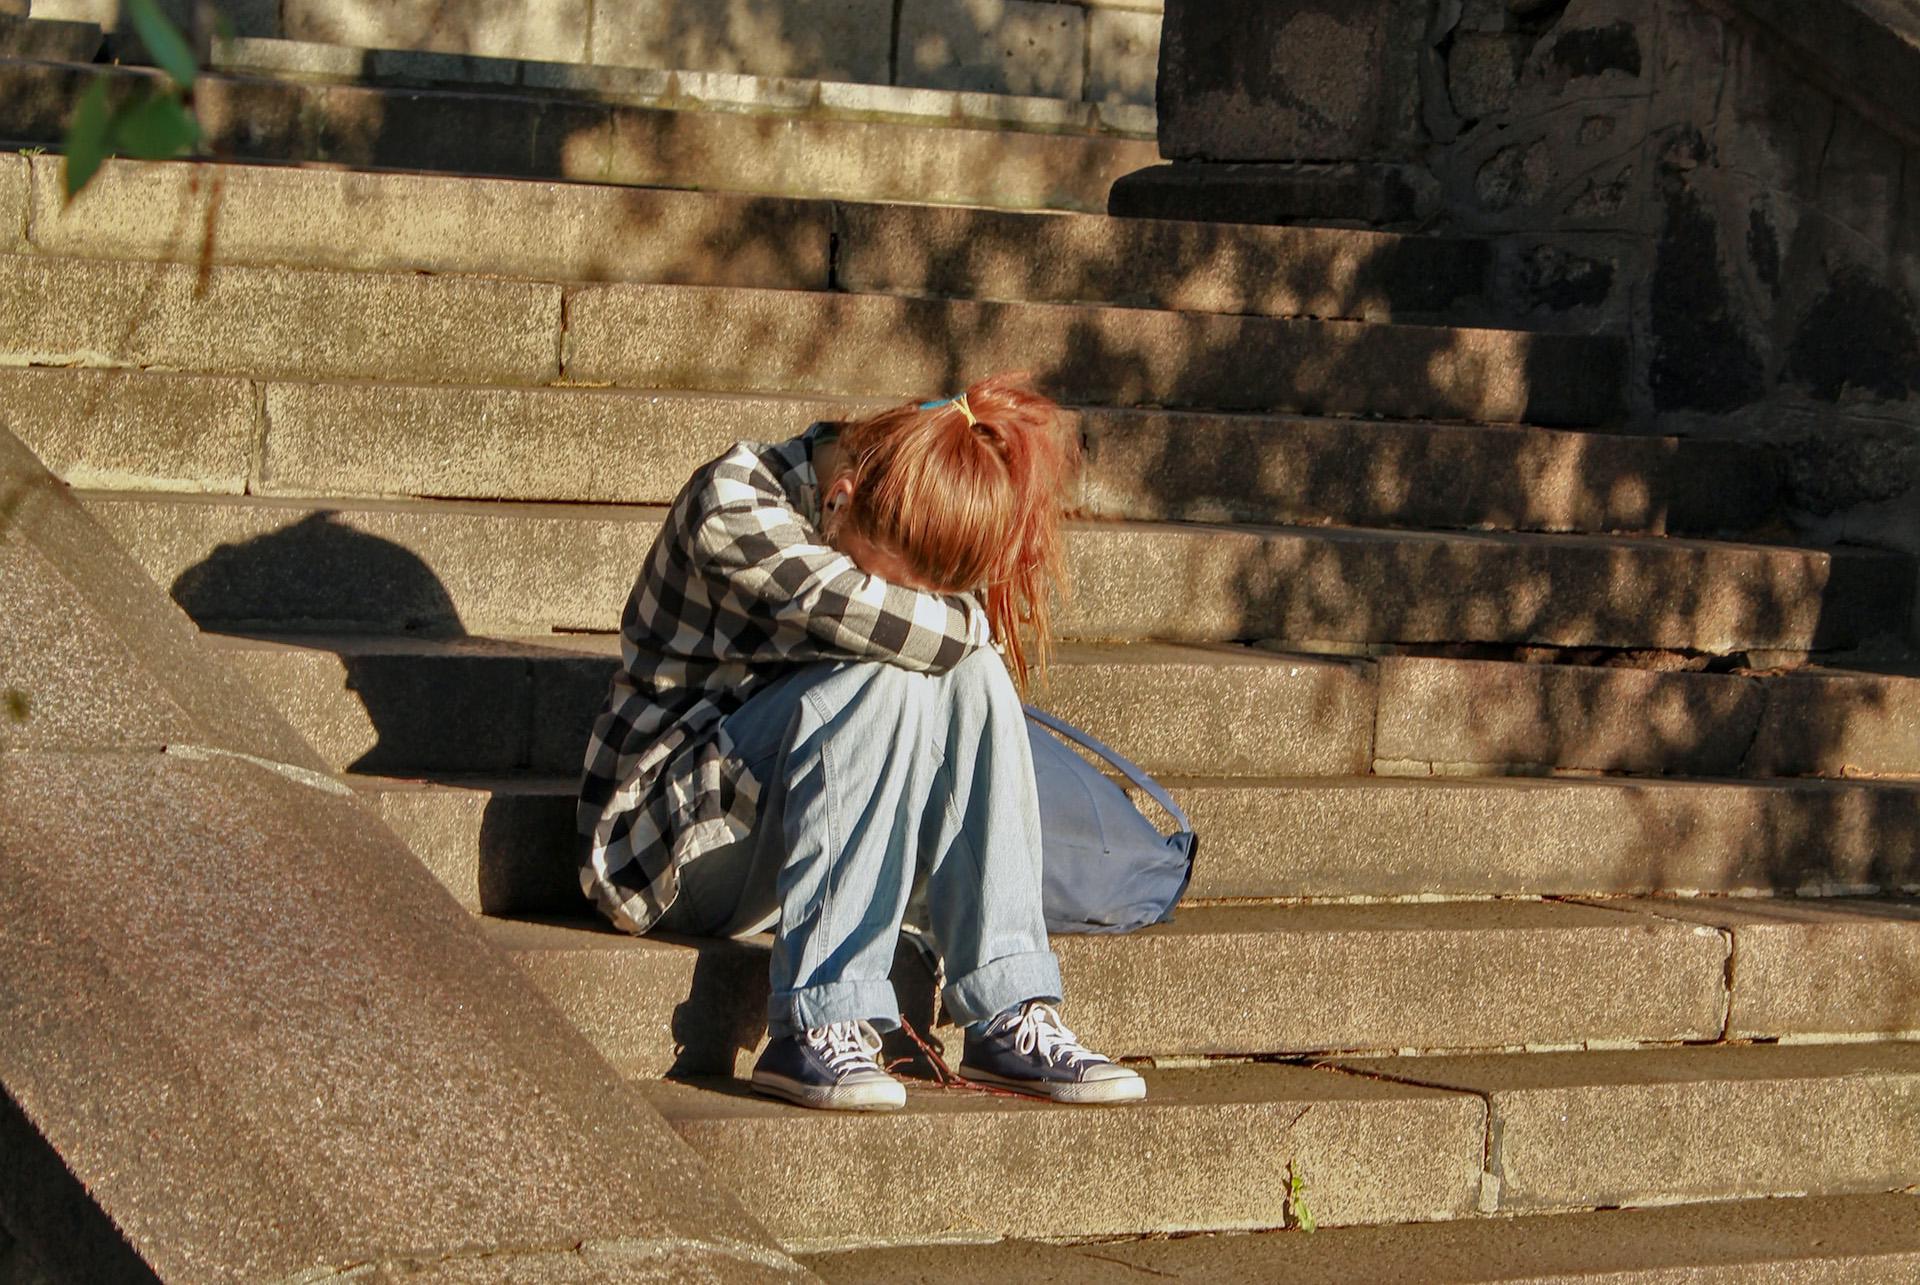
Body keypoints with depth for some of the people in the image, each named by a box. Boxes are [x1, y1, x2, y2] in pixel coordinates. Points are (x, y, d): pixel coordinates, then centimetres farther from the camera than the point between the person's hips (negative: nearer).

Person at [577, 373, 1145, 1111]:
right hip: (669, 843, -6)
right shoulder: (734, 506, -21)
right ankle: (816, 1026, -32)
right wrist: (964, 618, -13)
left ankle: (1009, 1017, -23)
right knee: (890, 681, -30)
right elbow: (891, 628, -30)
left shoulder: (894, 542, 0)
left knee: (971, 676, -20)